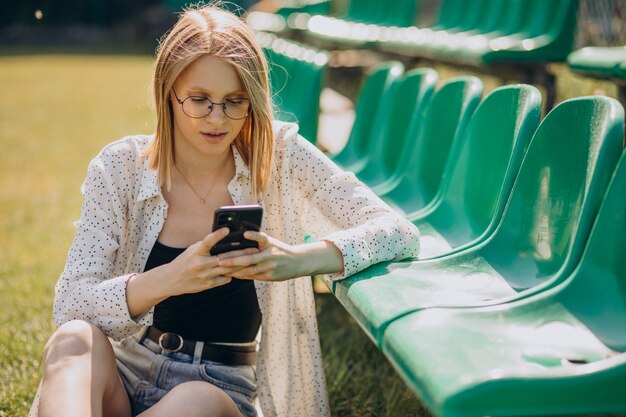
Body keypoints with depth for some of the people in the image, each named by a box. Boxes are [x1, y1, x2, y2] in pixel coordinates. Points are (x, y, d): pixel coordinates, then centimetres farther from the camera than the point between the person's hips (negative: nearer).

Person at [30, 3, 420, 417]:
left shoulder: (281, 158, -6)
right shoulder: (119, 169, -5)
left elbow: (400, 234, -11)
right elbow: (69, 306, -11)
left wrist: (301, 259, -31)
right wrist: (168, 280, -32)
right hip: (122, 380, 1)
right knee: (75, 340, -32)